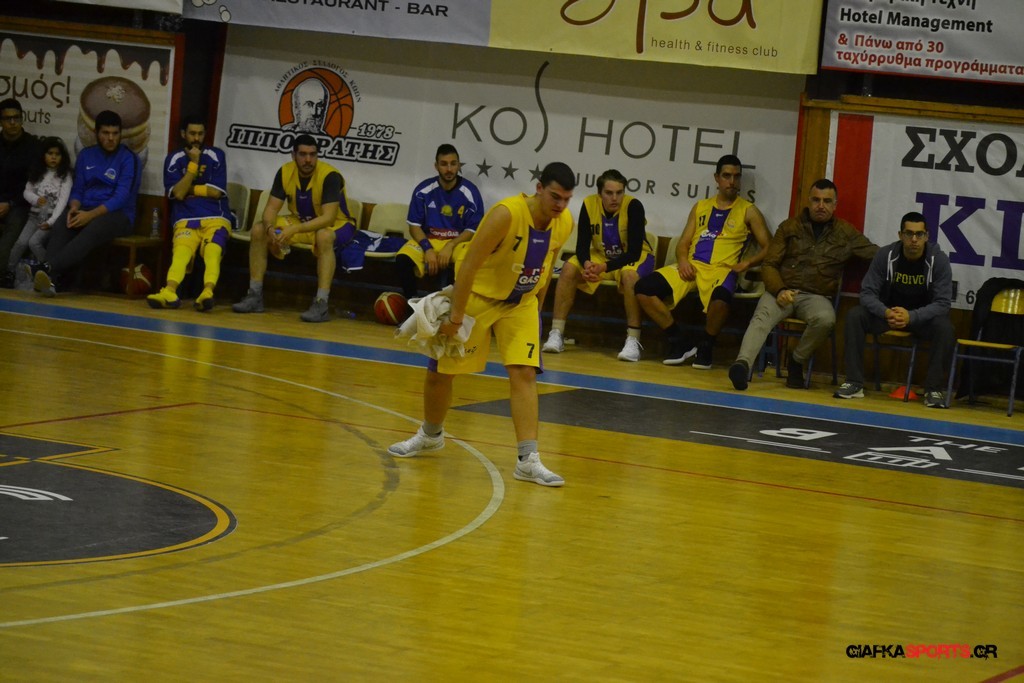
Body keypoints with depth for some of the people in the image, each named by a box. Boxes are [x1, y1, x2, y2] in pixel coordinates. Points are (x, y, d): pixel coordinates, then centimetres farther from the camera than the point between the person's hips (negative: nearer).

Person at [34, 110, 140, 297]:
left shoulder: (128, 159, -3)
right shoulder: (86, 155, 14)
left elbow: (121, 197, -12)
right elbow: (77, 190, 14)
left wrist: (90, 215, -23)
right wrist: (74, 208, -10)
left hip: (118, 215, -4)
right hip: (86, 211, 4)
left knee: (93, 230, -39)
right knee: (60, 226, -30)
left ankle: (49, 268, -54)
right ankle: (50, 280, -48)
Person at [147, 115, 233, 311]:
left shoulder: (216, 156, 8)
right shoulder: (174, 159, 9)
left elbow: (216, 191, -1)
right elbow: (178, 193, -4)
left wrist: (189, 189, 0)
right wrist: (193, 163, -6)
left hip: (216, 219, 0)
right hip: (186, 221, 0)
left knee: (212, 251, -31)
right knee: (181, 251, -30)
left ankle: (208, 292, -57)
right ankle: (169, 292, -56)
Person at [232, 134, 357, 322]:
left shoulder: (329, 176, -27)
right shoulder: (285, 172, -10)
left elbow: (328, 218, -34)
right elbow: (272, 208, -10)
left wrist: (294, 230, -45)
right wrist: (270, 228, -33)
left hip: (337, 225, -6)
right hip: (302, 223, 6)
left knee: (324, 236, -41)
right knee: (259, 230, -11)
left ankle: (321, 304, -42)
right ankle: (255, 296, -6)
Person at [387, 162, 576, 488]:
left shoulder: (565, 223, -10)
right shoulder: (506, 214, -29)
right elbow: (469, 265, -26)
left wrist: (536, 307, 13)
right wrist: (456, 317, -25)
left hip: (521, 303, 4)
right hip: (478, 295, -3)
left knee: (524, 374, -12)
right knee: (440, 372, 8)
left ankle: (528, 460, -13)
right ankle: (430, 435, 35)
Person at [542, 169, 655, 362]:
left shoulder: (633, 206, -25)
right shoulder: (589, 204, -15)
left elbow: (634, 252, -26)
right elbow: (582, 245, -13)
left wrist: (604, 267, -37)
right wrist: (587, 264, -36)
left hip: (636, 258, -4)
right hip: (601, 256, 4)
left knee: (630, 275, -38)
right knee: (569, 269, -20)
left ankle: (633, 340, -33)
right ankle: (556, 333, -15)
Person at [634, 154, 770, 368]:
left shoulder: (748, 211, 10)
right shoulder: (700, 207, 21)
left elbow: (767, 248, 6)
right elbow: (683, 243, 19)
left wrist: (746, 263, -11)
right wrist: (683, 260, -3)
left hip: (721, 269, -4)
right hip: (691, 266, 4)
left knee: (721, 298, -41)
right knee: (644, 289, -19)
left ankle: (706, 345, -11)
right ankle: (680, 342, -6)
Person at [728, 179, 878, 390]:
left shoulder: (845, 232, 14)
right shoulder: (790, 227, 13)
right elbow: (769, 264, 8)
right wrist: (779, 290, -11)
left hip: (816, 296, 0)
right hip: (782, 291, 0)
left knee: (825, 319, -35)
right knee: (762, 317, -33)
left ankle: (797, 361, -11)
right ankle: (743, 364, -57)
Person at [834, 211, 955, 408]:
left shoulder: (938, 260, -16)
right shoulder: (886, 255, -12)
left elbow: (942, 303, -19)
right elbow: (867, 292, -13)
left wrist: (911, 317, -35)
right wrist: (886, 313, -34)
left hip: (922, 317, -1)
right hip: (888, 312, 2)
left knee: (945, 327, -33)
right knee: (854, 316, -25)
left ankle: (934, 389, -23)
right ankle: (854, 383, -22)